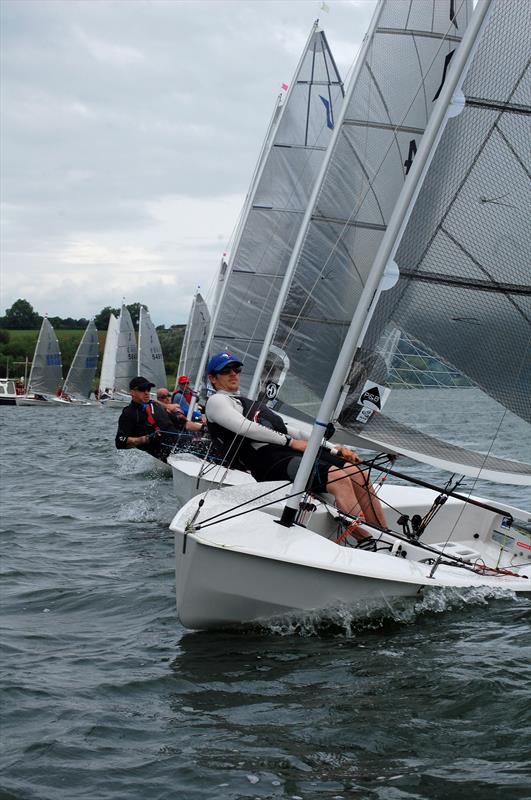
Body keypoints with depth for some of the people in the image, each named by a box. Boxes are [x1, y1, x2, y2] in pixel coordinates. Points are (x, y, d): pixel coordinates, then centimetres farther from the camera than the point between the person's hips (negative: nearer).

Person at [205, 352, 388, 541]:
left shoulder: (252, 404, 35)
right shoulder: (216, 401, 10)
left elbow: (292, 432, 29)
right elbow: (245, 428, -8)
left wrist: (335, 449, 19)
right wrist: (290, 442, -9)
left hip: (292, 451, 8)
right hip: (267, 459, -8)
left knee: (357, 474, -14)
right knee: (339, 480, -28)